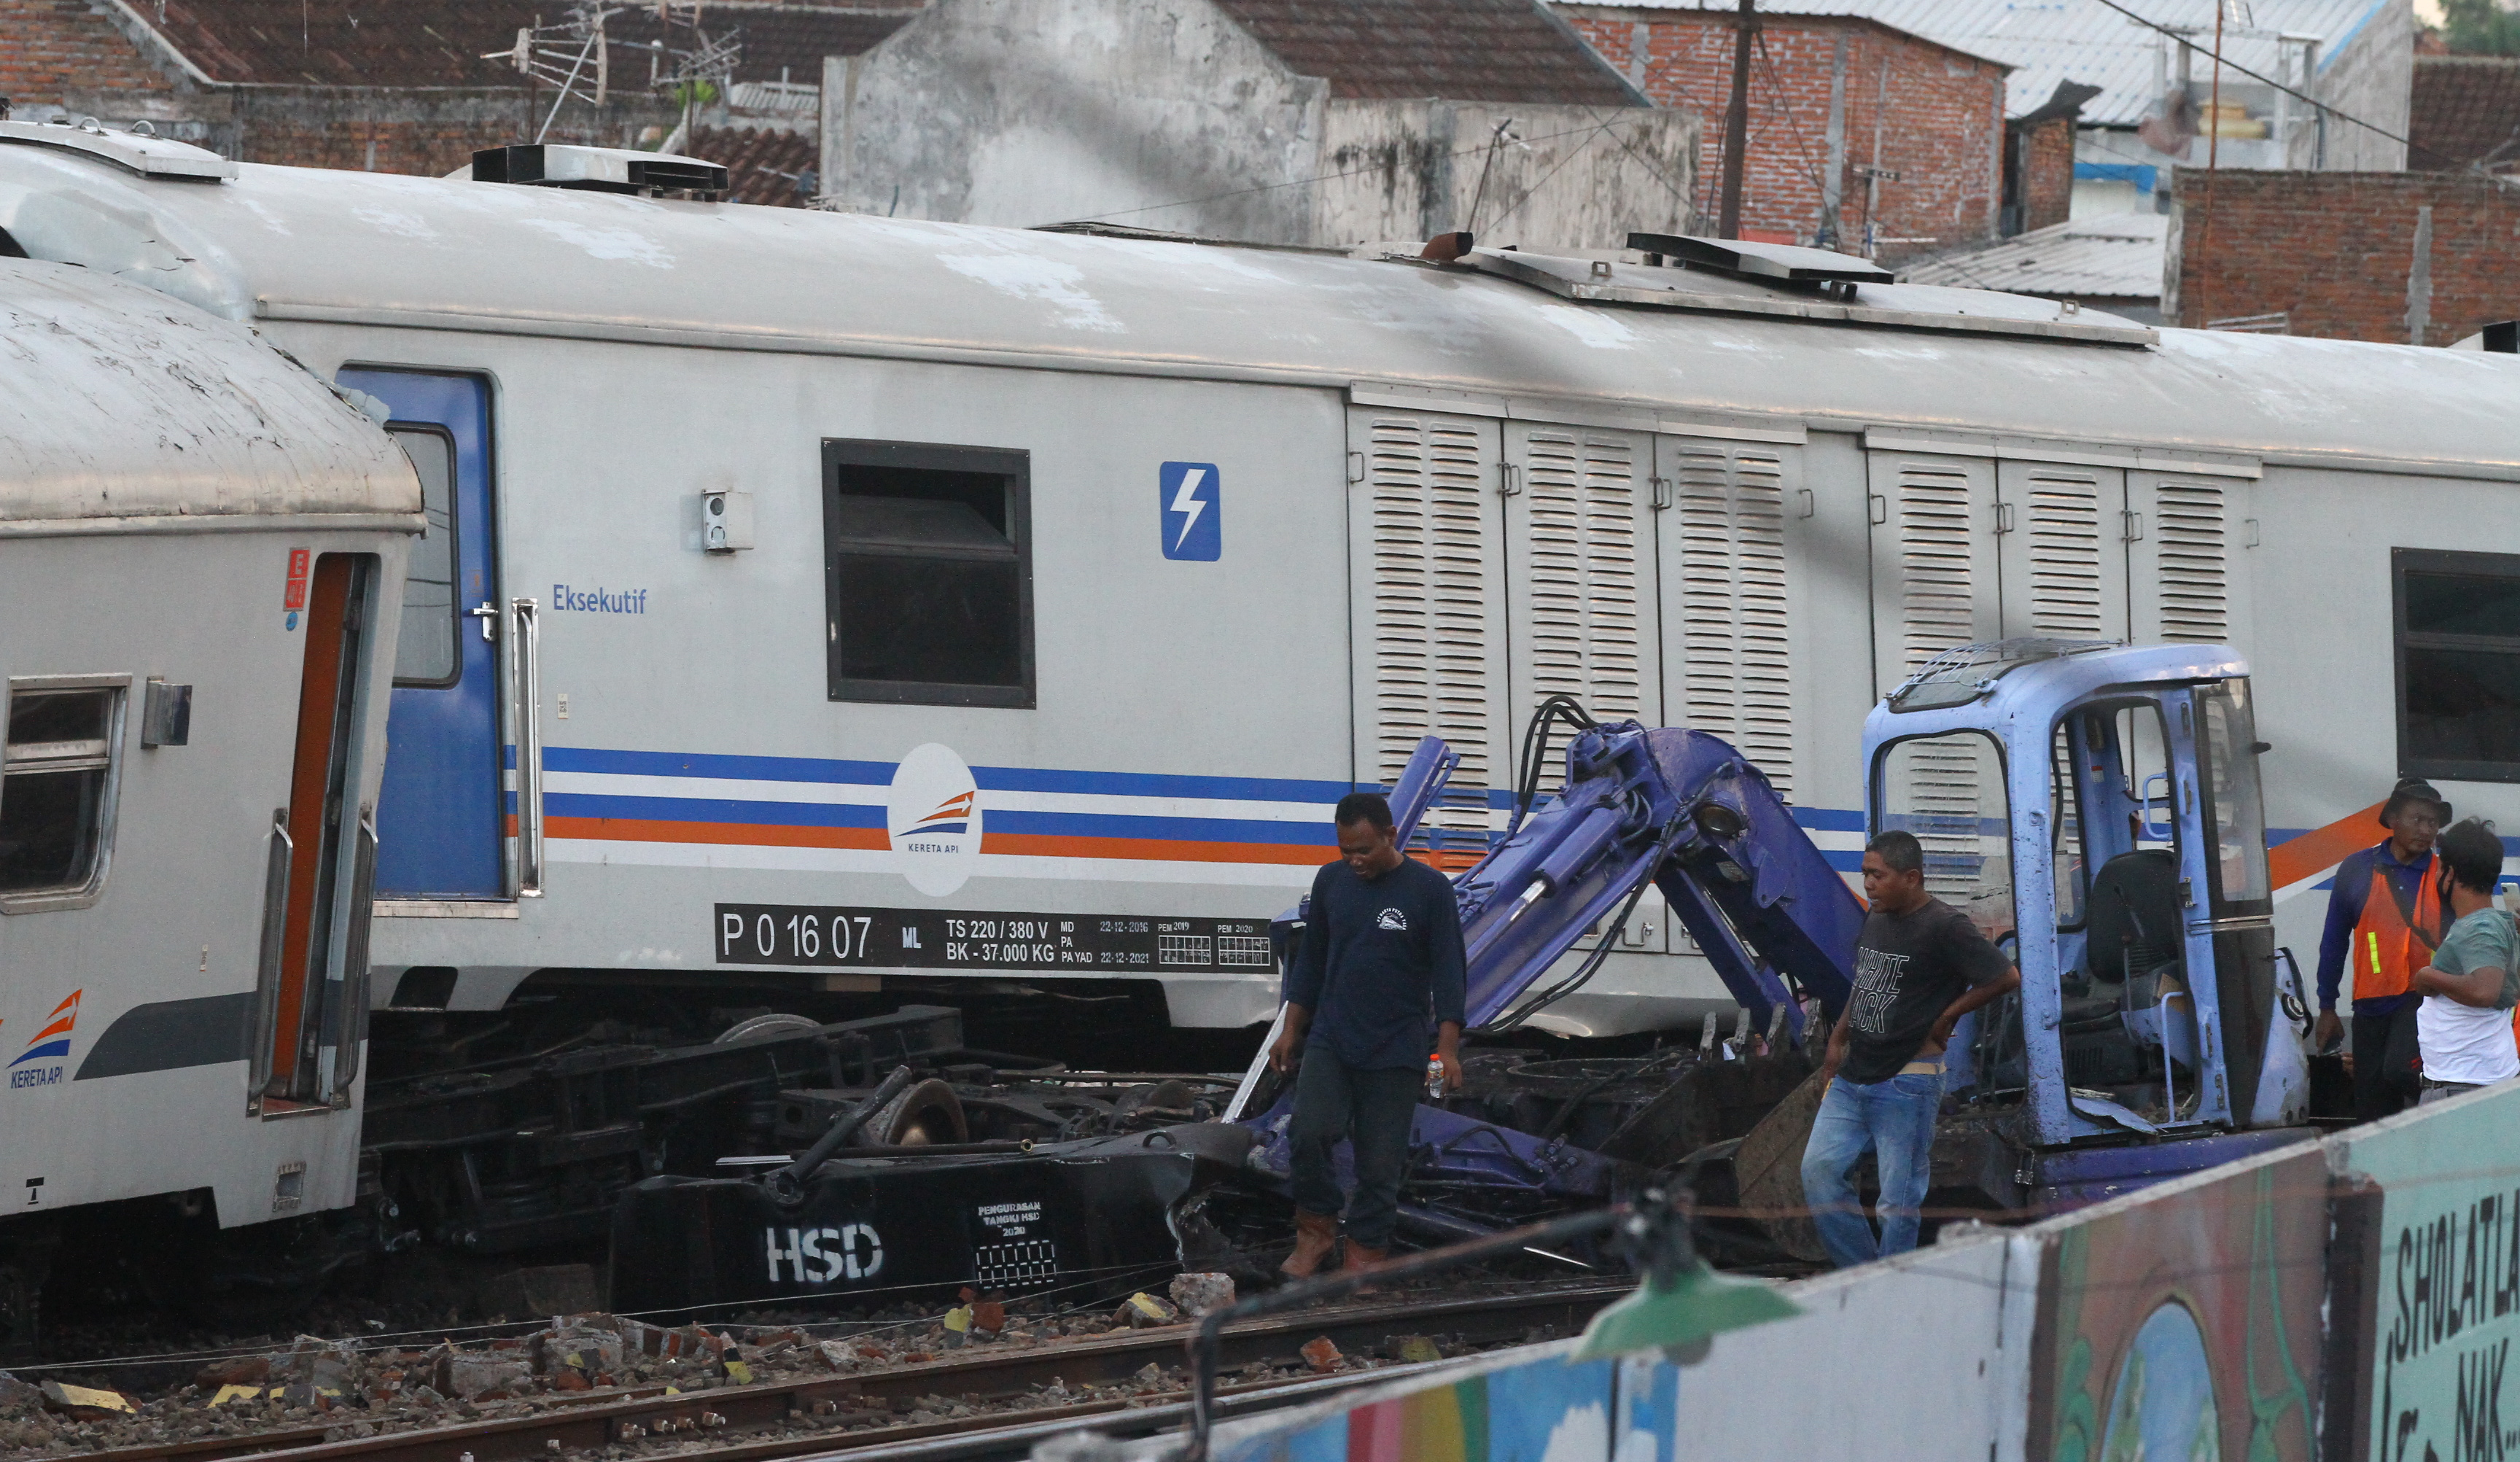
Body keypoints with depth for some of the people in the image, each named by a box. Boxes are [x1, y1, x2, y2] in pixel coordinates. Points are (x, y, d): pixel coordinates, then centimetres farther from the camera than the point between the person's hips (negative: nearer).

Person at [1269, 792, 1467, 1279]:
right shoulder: (1331, 882, 7)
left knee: (1380, 1161, -2)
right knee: (1309, 1131, -18)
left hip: (1395, 1051, -2)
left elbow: (1448, 971, -4)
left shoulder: (1429, 890, -4)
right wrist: (1291, 1031, 12)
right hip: (1330, 1041, 2)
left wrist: (1447, 1047, -11)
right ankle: (1317, 1230, -1)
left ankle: (1364, 1255, 7)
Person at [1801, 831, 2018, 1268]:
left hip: (1907, 1081, -8)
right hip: (1853, 1076, 8)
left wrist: (1945, 1016, -8)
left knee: (1899, 1199, -2)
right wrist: (1838, 1040, 20)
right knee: (1818, 1169, 1)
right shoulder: (1877, 918, 11)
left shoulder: (1944, 928, -14)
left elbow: (2006, 977, -15)